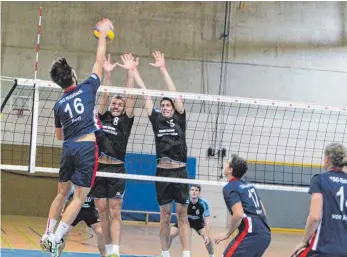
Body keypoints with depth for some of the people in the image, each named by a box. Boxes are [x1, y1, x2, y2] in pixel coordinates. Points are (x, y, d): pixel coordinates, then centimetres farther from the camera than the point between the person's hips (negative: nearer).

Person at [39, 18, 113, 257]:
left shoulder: (59, 104, 9)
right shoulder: (87, 88, -2)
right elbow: (99, 60, 7)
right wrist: (103, 33, 17)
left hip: (69, 148, 4)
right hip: (87, 147, -4)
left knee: (62, 193, 19)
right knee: (80, 197, -3)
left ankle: (48, 235, 20)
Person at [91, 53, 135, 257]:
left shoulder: (126, 120, 6)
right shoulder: (103, 116, 11)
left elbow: (130, 97, -2)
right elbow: (105, 95, 1)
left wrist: (130, 72, -9)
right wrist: (108, 74, -12)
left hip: (117, 170, -3)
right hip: (99, 168, 3)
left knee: (115, 211, -8)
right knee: (102, 211, 5)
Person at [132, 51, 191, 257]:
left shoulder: (179, 119, 3)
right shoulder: (156, 119, 8)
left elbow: (175, 93, -5)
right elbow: (146, 94, 6)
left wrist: (163, 69, -8)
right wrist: (134, 71, 5)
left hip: (180, 172, -2)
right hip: (162, 172, 2)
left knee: (182, 215, 0)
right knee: (165, 216, 7)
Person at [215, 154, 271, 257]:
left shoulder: (230, 187, -4)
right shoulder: (249, 185, 21)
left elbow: (238, 214, -17)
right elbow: (262, 211, 27)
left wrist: (227, 234, -6)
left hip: (251, 234, -9)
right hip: (265, 234, 9)